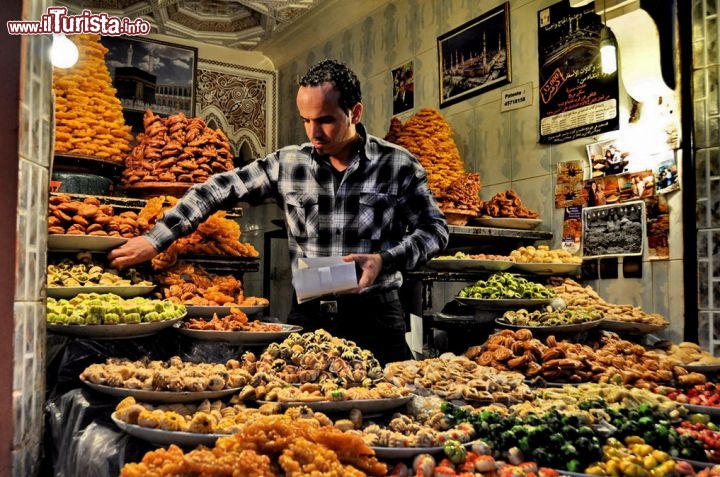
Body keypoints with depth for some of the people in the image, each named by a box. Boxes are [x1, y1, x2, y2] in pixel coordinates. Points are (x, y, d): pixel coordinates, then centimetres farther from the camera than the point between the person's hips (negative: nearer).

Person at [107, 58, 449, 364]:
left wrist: (384, 260, -16)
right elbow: (219, 189, 5)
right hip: (308, 316, 2)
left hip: (375, 316, -1)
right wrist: (155, 240, 1)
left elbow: (434, 229, 2)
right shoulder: (288, 164, 1)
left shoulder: (398, 164, -5)